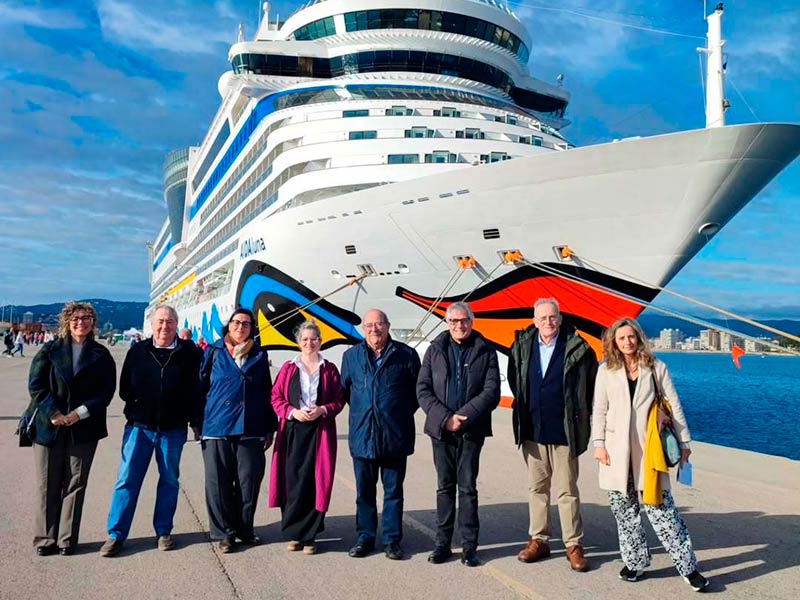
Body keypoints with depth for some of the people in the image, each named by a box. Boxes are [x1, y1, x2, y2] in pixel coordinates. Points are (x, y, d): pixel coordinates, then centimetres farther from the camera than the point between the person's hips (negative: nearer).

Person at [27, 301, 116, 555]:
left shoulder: (101, 355, 6)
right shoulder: (50, 350, 7)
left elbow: (106, 391, 0)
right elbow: (35, 384, -1)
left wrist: (80, 413, -12)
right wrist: (54, 413, -13)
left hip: (84, 428, 0)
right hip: (49, 425, 0)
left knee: (75, 483, 3)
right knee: (47, 484, 4)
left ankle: (67, 539, 12)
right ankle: (45, 538, 14)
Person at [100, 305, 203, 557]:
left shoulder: (189, 353, -1)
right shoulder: (138, 352, 3)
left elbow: (197, 390, -1)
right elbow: (124, 389, 9)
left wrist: (196, 422, -4)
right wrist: (137, 406, -2)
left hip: (173, 429, 0)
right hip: (139, 426, 1)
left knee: (169, 481, 10)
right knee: (127, 479, 1)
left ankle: (163, 532, 23)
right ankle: (116, 534, 11)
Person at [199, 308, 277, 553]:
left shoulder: (259, 356, 12)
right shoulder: (214, 352, 7)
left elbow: (266, 393, 13)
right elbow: (201, 387, 6)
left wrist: (269, 428, 12)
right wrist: (198, 424, 0)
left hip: (251, 429, 1)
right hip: (217, 428, -1)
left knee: (249, 482, 5)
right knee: (219, 483, 3)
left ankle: (245, 529, 22)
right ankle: (223, 533, 16)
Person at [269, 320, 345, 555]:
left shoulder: (329, 369, 8)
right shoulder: (288, 368, 9)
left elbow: (339, 400, 7)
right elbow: (276, 397, 7)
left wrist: (323, 410, -11)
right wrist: (292, 412, -9)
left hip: (320, 431, 0)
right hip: (293, 430, 0)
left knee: (314, 481, -1)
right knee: (292, 481, -1)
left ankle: (308, 535, 9)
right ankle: (294, 534, 12)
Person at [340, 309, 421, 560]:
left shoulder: (406, 355, -2)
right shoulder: (351, 356, 6)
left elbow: (418, 389, 5)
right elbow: (345, 390, 18)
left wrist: (401, 413, 4)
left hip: (395, 436, -2)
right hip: (362, 435, 2)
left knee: (393, 490, 8)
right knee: (364, 491, 11)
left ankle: (392, 540, 19)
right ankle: (365, 537, 24)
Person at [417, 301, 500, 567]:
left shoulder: (485, 351, 1)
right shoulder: (435, 349, 6)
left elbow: (492, 391, -6)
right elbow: (423, 389, 1)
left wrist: (463, 417, -15)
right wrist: (445, 418, -12)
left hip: (471, 430, -1)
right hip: (441, 429, 2)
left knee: (468, 488, 3)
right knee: (445, 486, 10)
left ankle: (469, 546, 13)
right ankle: (442, 543, 19)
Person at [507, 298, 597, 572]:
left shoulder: (577, 348, -8)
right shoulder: (522, 346, 1)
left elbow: (592, 384, 2)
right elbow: (514, 382, 16)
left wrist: (580, 414, 4)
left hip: (563, 431, -3)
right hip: (532, 430, 4)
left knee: (567, 491, 3)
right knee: (537, 488, 13)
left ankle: (574, 545, 15)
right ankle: (538, 540, 24)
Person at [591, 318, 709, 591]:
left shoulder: (657, 368, 4)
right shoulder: (606, 370, 6)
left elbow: (674, 407, 7)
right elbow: (599, 410, 6)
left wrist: (684, 441, 5)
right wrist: (599, 443, -1)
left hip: (649, 449, -2)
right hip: (617, 451, 2)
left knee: (660, 507, -6)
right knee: (624, 510, 6)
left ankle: (688, 566, 5)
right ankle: (635, 562, 20)